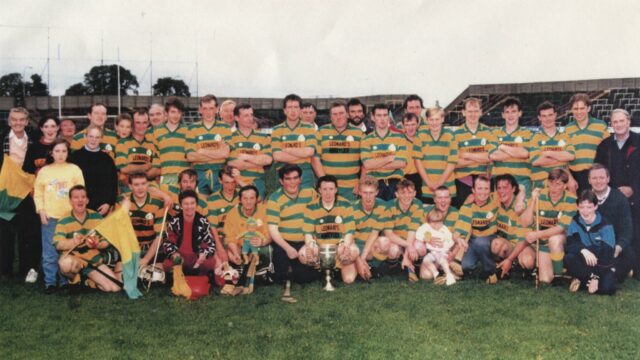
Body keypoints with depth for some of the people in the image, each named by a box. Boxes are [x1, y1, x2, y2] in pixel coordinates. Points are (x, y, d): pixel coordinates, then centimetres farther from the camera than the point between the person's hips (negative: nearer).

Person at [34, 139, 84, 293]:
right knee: (50, 252, 1)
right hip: (50, 217, 0)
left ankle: (65, 281, 15)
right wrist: (41, 210, -5)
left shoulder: (75, 169, 4)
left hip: (70, 216, 0)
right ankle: (50, 281, 10)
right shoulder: (44, 171, 6)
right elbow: (38, 193, 6)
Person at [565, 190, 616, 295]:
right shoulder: (575, 222, -5)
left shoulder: (605, 226, -14)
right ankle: (591, 277, -11)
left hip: (603, 265, -1)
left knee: (607, 288, -30)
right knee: (568, 258, -31)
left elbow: (607, 254, -19)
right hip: (583, 263, 1)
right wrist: (583, 250, -39)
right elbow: (570, 244, -17)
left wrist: (596, 277, -25)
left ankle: (581, 279, -4)